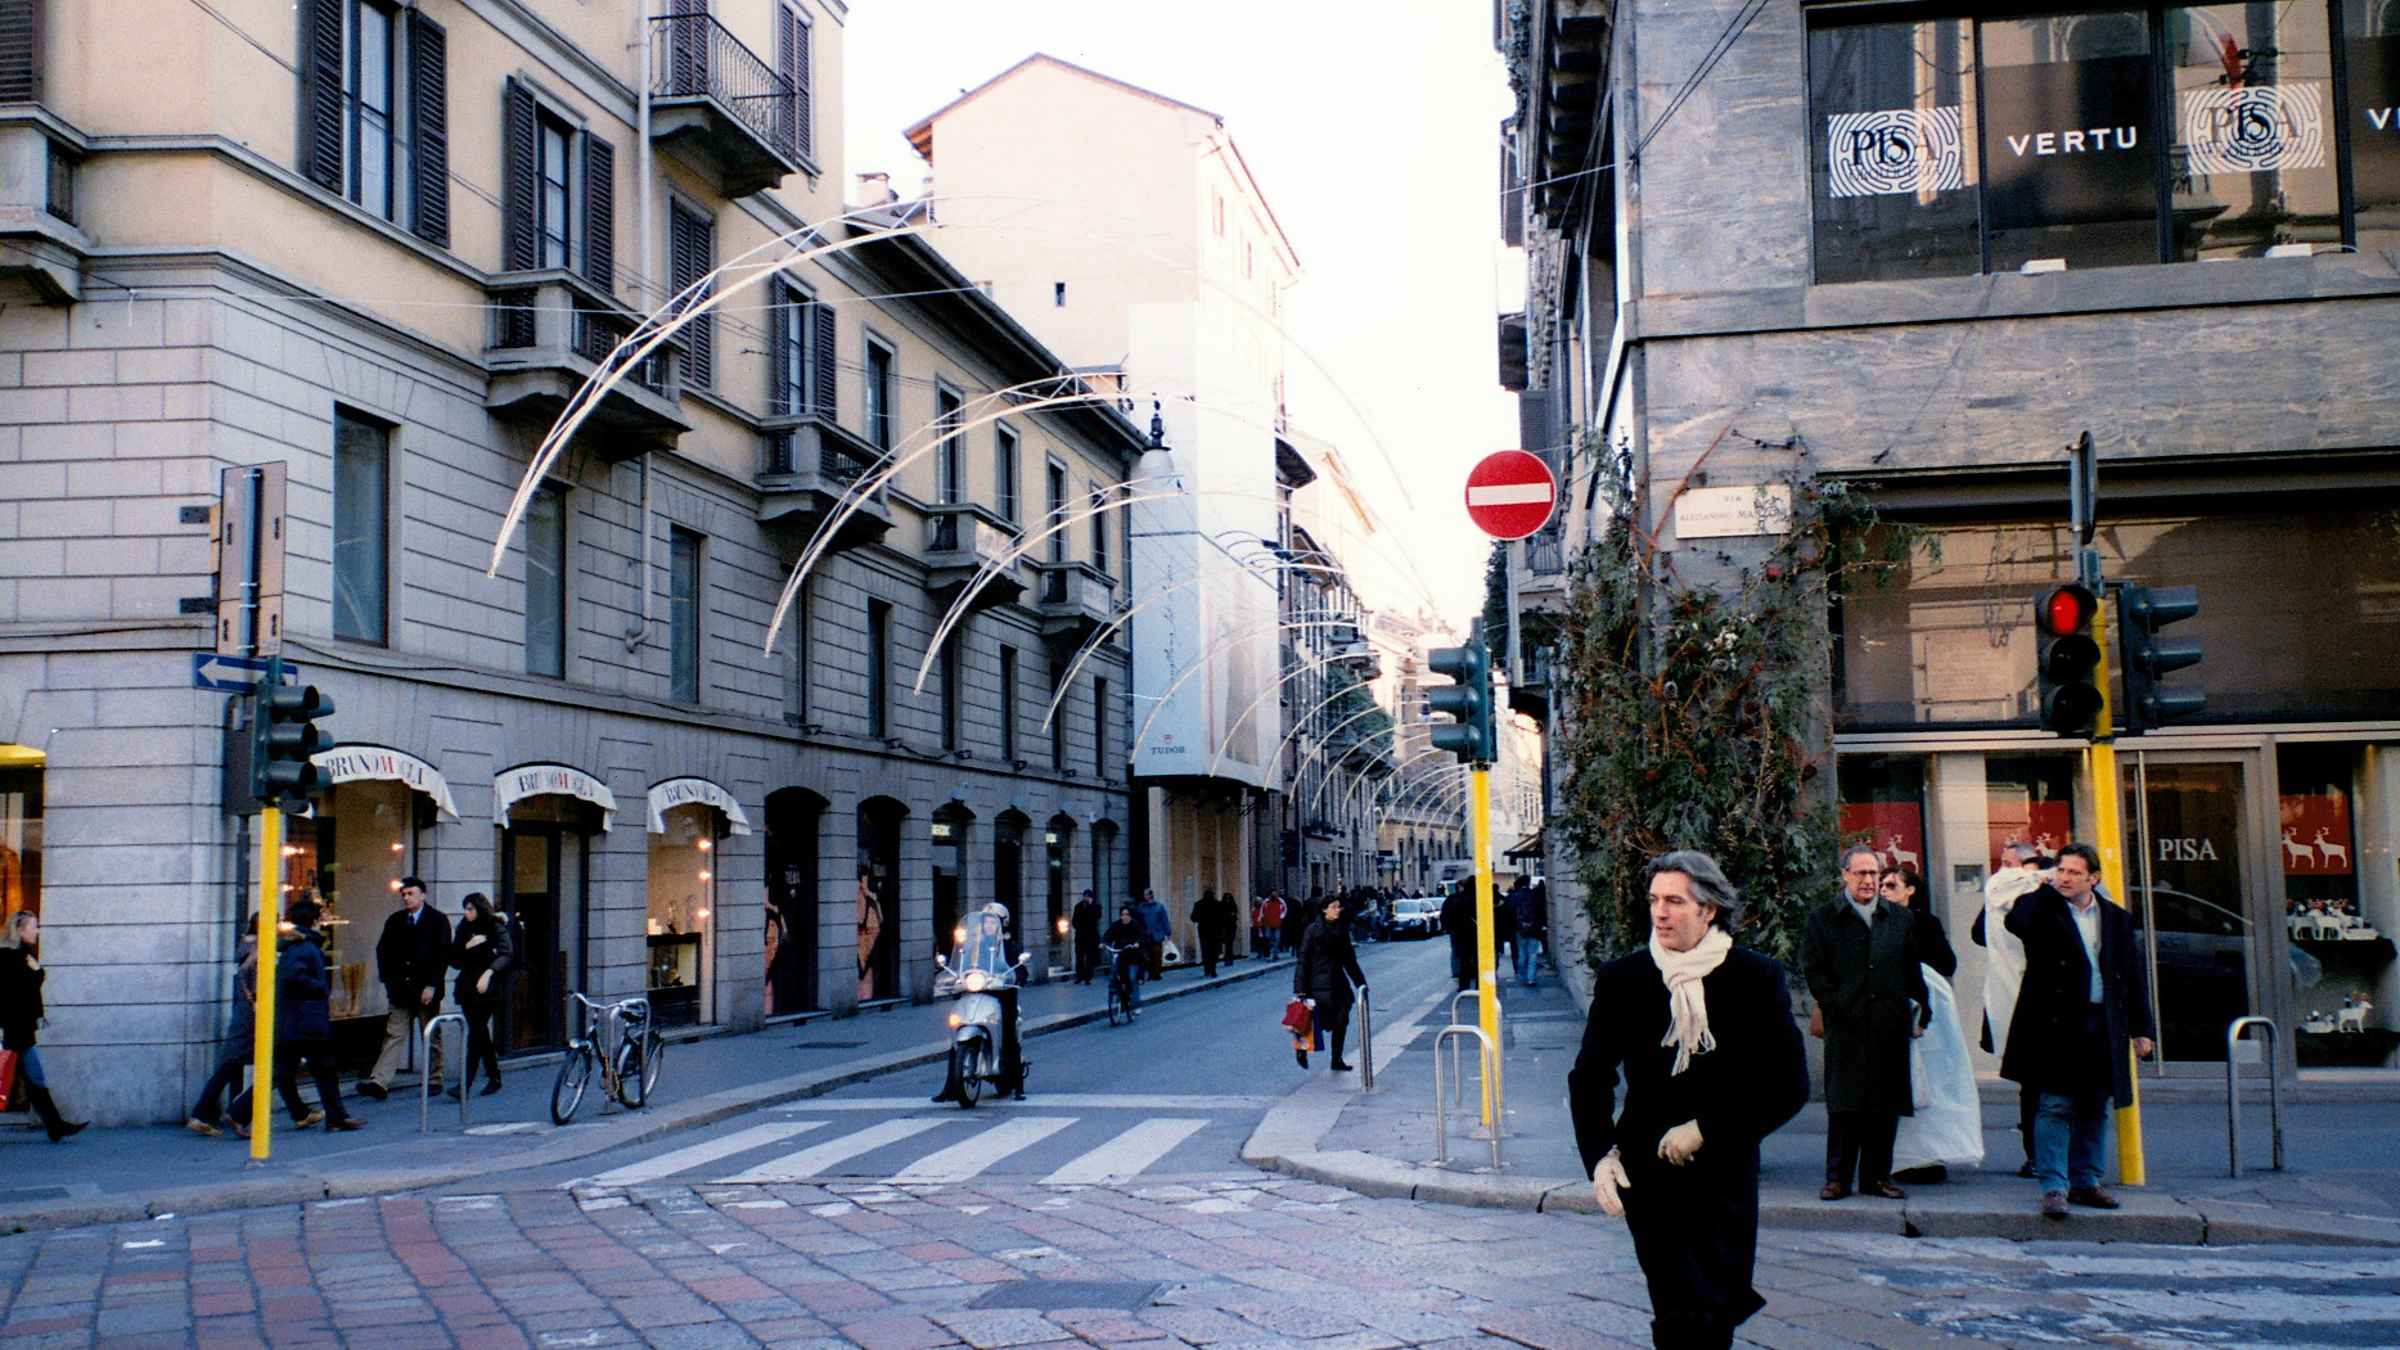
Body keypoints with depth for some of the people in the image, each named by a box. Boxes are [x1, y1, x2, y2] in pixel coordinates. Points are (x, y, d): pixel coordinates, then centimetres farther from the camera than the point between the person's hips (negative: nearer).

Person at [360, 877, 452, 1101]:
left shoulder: (438, 920, -2)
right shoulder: (395, 921, 10)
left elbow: (443, 955, -7)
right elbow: (383, 950, 14)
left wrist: (432, 986, -13)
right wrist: (388, 980, 2)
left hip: (426, 989, -3)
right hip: (400, 990, 3)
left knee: (431, 1037, 6)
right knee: (394, 1034, -5)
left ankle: (434, 1080, 17)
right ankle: (379, 1082, -14)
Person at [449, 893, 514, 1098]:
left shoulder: (496, 928, -6)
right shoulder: (464, 928, 10)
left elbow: (506, 954, -19)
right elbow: (454, 959, 7)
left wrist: (489, 972, -33)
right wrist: (467, 946, -11)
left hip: (487, 989, -6)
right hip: (468, 988, 6)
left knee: (475, 1033, -12)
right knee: (480, 1033, 11)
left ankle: (464, 1084, -17)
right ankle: (494, 1077, 23)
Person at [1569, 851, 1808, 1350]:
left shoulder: (1757, 978, -4)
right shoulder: (1621, 978, -1)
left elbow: (1789, 1086, -5)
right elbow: (1589, 1077, 5)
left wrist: (1705, 1131, -11)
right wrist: (1599, 1155, -9)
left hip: (1726, 1173, 1)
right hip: (1649, 1173, 0)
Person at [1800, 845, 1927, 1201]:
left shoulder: (1900, 920, 14)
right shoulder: (1822, 919, 4)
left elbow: (1912, 970, 18)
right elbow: (1813, 970, 0)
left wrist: (1917, 1006, 8)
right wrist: (1834, 1007, -7)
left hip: (1890, 1026, 3)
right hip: (1846, 1028, -3)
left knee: (1886, 1105, 5)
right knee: (1843, 1104, -2)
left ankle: (1877, 1175, 14)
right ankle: (1838, 1177, 5)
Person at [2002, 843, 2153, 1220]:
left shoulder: (2117, 919, 11)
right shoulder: (2044, 911, -1)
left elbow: (2132, 976, 13)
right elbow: (2015, 923, -25)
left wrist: (2140, 1028, 9)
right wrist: (2045, 888, -13)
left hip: (2102, 1028, 4)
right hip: (2056, 1027, -4)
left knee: (2094, 1111, 12)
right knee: (2055, 1107, -7)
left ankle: (2085, 1182, 23)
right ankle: (2054, 1187, -6)